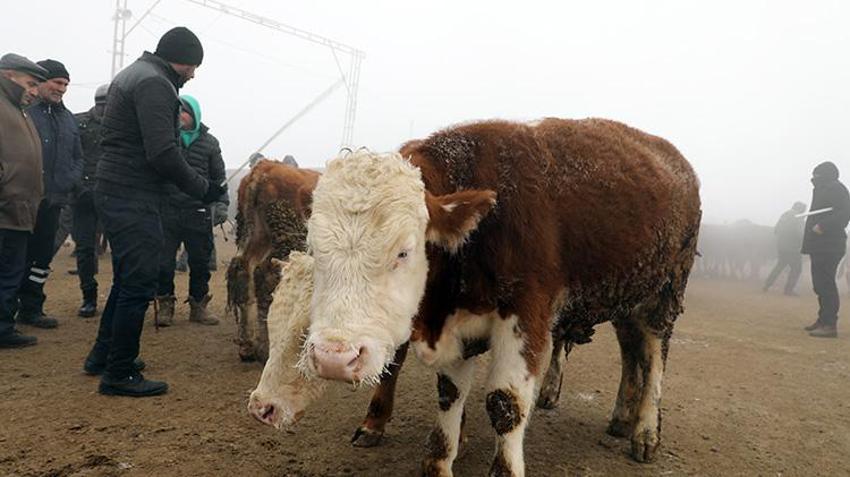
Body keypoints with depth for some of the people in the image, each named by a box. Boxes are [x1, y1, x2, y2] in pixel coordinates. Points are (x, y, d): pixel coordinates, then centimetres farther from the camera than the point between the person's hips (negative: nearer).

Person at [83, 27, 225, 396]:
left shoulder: (133, 74, 19)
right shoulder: (154, 83, -14)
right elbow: (163, 154, -23)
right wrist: (202, 189, -11)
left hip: (114, 192, 11)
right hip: (133, 199, -11)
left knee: (127, 279, 20)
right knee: (139, 284, -4)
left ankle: (103, 355, 32)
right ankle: (119, 374, 5)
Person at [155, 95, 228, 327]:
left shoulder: (209, 142, 7)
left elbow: (218, 177, 12)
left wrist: (221, 203, 3)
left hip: (198, 212, 1)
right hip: (167, 209, -1)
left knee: (200, 262, 9)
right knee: (163, 262, 3)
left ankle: (198, 306, 23)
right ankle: (165, 305, 19)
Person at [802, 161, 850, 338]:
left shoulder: (835, 188, -8)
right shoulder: (823, 190, 21)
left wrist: (822, 226, -25)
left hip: (829, 245, -10)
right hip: (820, 245, 10)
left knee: (826, 284, -10)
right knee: (821, 284, 14)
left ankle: (830, 324, -9)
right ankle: (823, 319, 23)